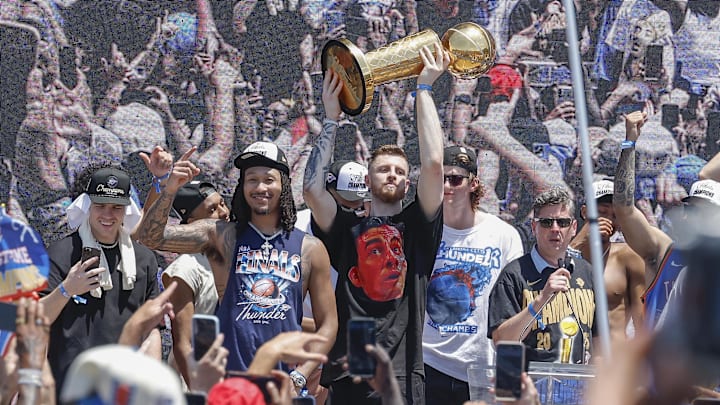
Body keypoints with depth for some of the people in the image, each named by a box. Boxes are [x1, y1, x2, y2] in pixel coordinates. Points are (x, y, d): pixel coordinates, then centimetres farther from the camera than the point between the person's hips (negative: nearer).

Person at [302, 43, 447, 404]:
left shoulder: (417, 226, 13)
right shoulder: (346, 228, 15)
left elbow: (433, 164, 0)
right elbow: (312, 188, -1)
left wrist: (424, 89, 5)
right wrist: (331, 119, 7)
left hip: (403, 374, -1)